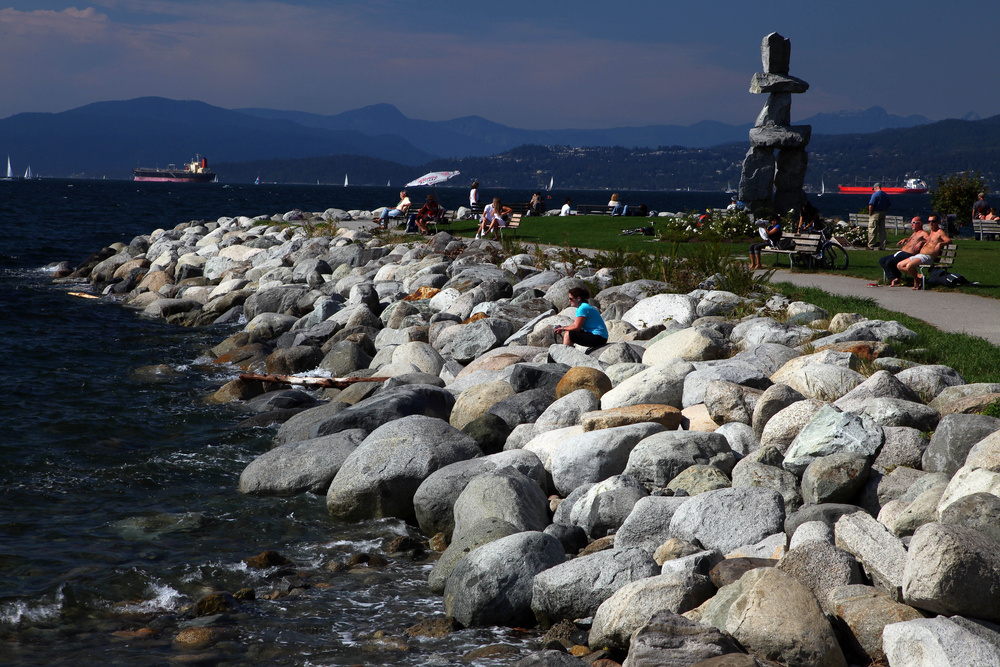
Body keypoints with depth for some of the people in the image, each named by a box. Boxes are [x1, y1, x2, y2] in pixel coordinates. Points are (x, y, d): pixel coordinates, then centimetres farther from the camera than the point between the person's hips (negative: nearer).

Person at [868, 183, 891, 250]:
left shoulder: (875, 194, -12)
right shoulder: (886, 195, 11)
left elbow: (871, 205, -18)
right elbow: (888, 206, 14)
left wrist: (870, 213, -9)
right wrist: (884, 212, 17)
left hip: (875, 213, -7)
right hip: (883, 214, 7)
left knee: (872, 230, -4)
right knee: (882, 230, 10)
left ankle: (871, 246, -5)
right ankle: (882, 246, 10)